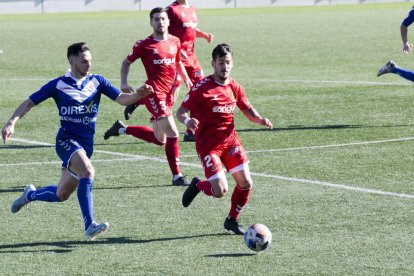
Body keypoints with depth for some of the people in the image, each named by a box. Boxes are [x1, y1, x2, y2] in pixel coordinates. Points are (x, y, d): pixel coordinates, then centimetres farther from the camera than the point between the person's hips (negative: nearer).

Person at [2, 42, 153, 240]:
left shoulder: (97, 81, 5)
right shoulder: (58, 85, -3)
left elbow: (121, 99, -3)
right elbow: (29, 103, 3)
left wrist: (138, 95, -24)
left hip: (86, 145, 5)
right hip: (67, 140, -5)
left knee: (61, 195, 10)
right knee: (87, 171, -32)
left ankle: (30, 195, 42)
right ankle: (90, 226, -33)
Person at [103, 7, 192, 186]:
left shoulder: (175, 42, 10)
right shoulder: (144, 45, -4)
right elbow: (126, 62, 8)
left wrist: (186, 79, 11)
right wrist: (124, 83, -4)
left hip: (168, 93, 7)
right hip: (154, 92, -7)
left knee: (159, 139, 15)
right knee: (172, 133, -16)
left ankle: (121, 129, 33)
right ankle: (177, 176, -10)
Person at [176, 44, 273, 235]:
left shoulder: (234, 88, 5)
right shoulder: (202, 87, -12)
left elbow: (248, 111, 14)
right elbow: (181, 111, -10)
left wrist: (260, 120, -8)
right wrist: (187, 121, -33)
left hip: (230, 140, 6)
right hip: (207, 144, -5)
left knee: (246, 184, -3)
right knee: (220, 191, -15)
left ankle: (232, 220, 21)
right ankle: (197, 185, 20)